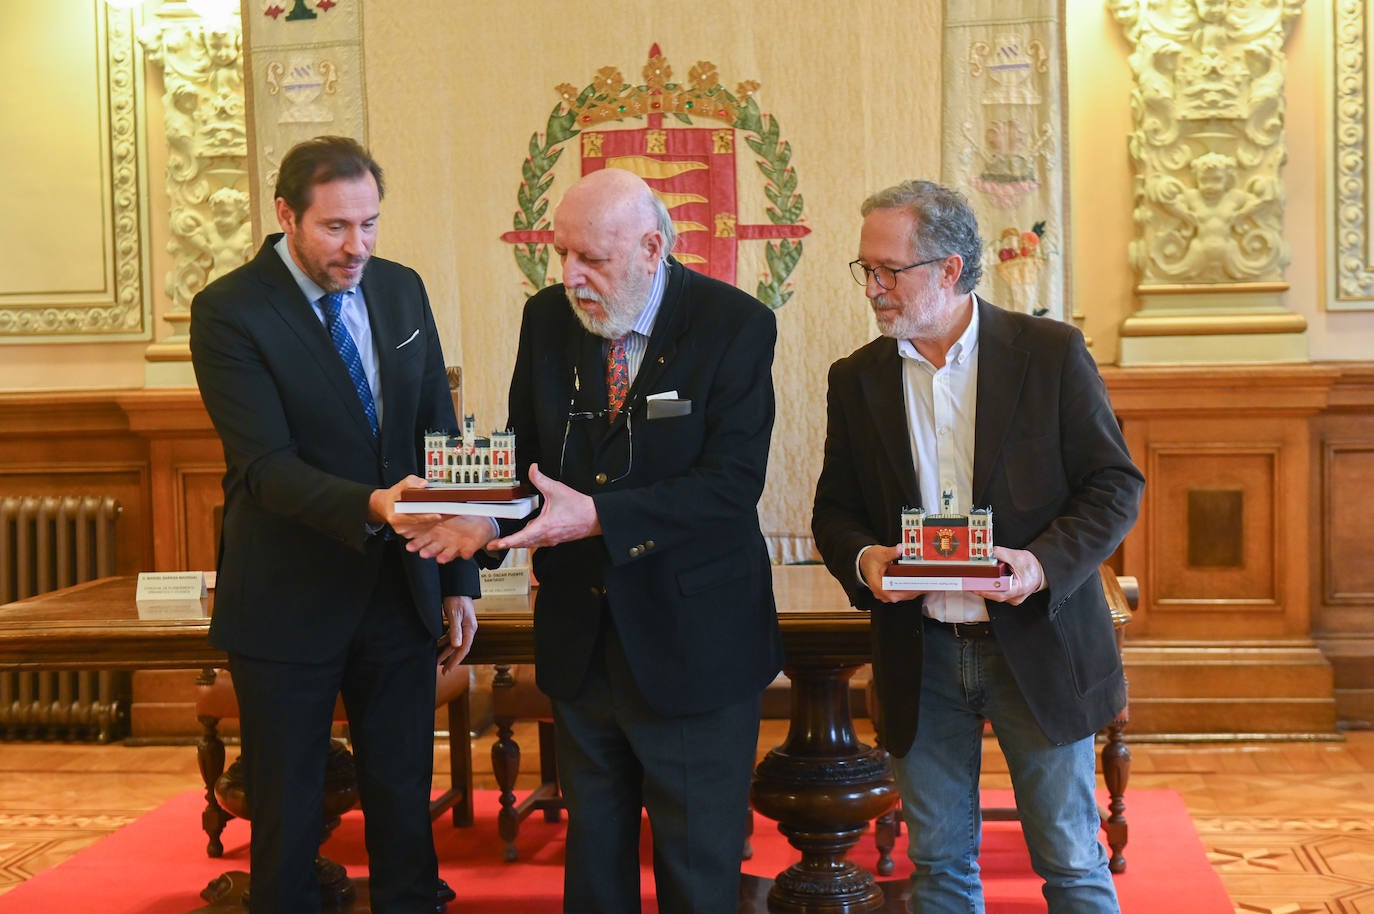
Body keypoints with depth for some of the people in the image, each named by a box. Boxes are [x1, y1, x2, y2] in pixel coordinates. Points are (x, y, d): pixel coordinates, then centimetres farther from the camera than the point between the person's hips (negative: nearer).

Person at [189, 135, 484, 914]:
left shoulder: (402, 289, 5)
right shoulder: (229, 312, -12)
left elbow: (441, 434, 9)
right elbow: (267, 466, -20)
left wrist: (459, 579, 7)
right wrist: (369, 507, -38)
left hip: (400, 593, 4)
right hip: (288, 605, -4)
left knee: (406, 800, 12)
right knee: (288, 817, 8)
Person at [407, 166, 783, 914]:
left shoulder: (735, 325, -14)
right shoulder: (548, 318, 2)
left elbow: (733, 481, -22)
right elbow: (527, 454, 7)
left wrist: (597, 516, -31)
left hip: (692, 645, -4)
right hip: (579, 636, 5)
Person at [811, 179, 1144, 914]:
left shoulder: (1050, 352, -5)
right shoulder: (857, 378, 5)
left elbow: (1116, 486, -4)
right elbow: (835, 510, 10)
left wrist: (1043, 563, -20)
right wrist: (861, 559, -13)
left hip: (1037, 647, -3)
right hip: (920, 656, 3)